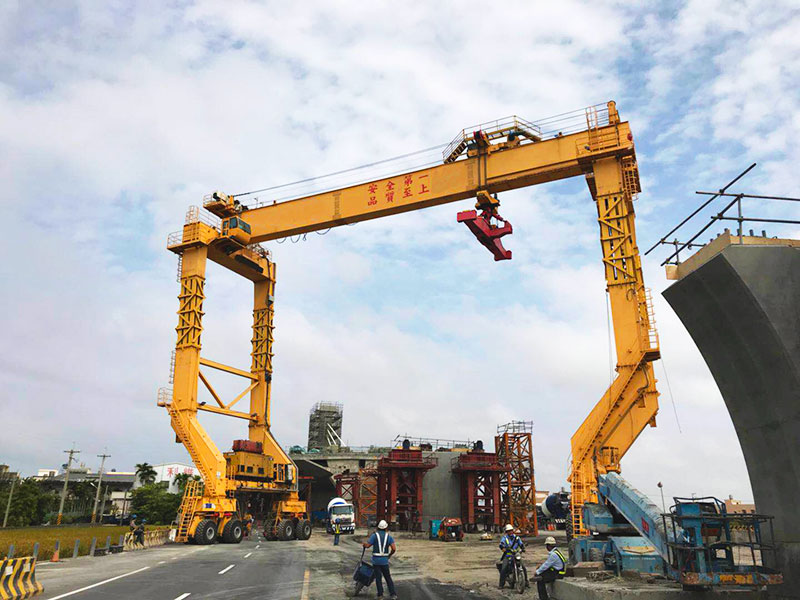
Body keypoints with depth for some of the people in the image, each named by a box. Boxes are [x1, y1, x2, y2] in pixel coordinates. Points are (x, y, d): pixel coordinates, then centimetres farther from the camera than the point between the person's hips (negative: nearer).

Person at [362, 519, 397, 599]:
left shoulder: (374, 535, -5)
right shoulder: (389, 536, 1)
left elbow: (367, 545, -8)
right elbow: (394, 548, -8)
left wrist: (363, 544, 15)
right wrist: (390, 554, 10)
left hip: (376, 560, -1)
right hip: (385, 560, 2)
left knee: (378, 577, 8)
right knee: (388, 577, 10)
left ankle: (380, 594, 11)